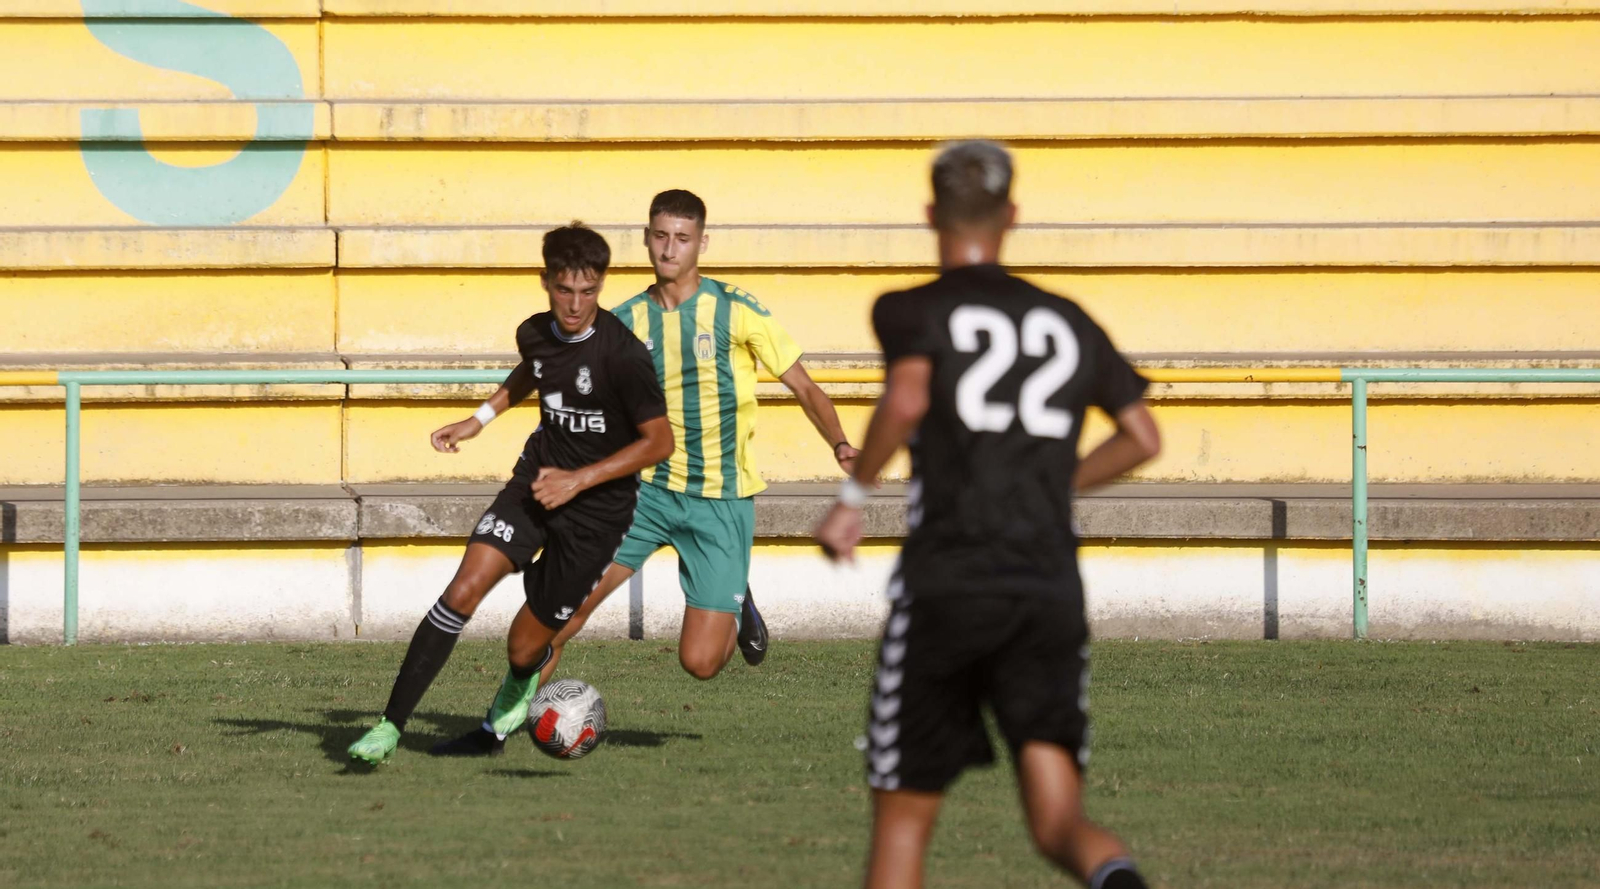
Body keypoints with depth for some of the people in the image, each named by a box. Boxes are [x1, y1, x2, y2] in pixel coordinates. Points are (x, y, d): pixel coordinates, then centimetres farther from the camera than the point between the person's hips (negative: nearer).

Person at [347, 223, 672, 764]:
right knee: (464, 591, -18)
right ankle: (390, 727, -15)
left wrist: (578, 480, -19)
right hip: (536, 481, 5)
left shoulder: (622, 356, -22)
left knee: (525, 648, 1)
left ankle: (503, 716, 40)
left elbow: (659, 441, -16)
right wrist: (479, 420, 18)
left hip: (597, 506, -5)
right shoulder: (535, 333, -2)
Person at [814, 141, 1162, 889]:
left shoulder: (911, 312, 2)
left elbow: (908, 400, -19)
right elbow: (1143, 438, 20)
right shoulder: (1067, 322, 17)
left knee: (902, 820, 9)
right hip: (1052, 589, 3)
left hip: (945, 586, -3)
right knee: (1058, 819, -6)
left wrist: (852, 497, -8)